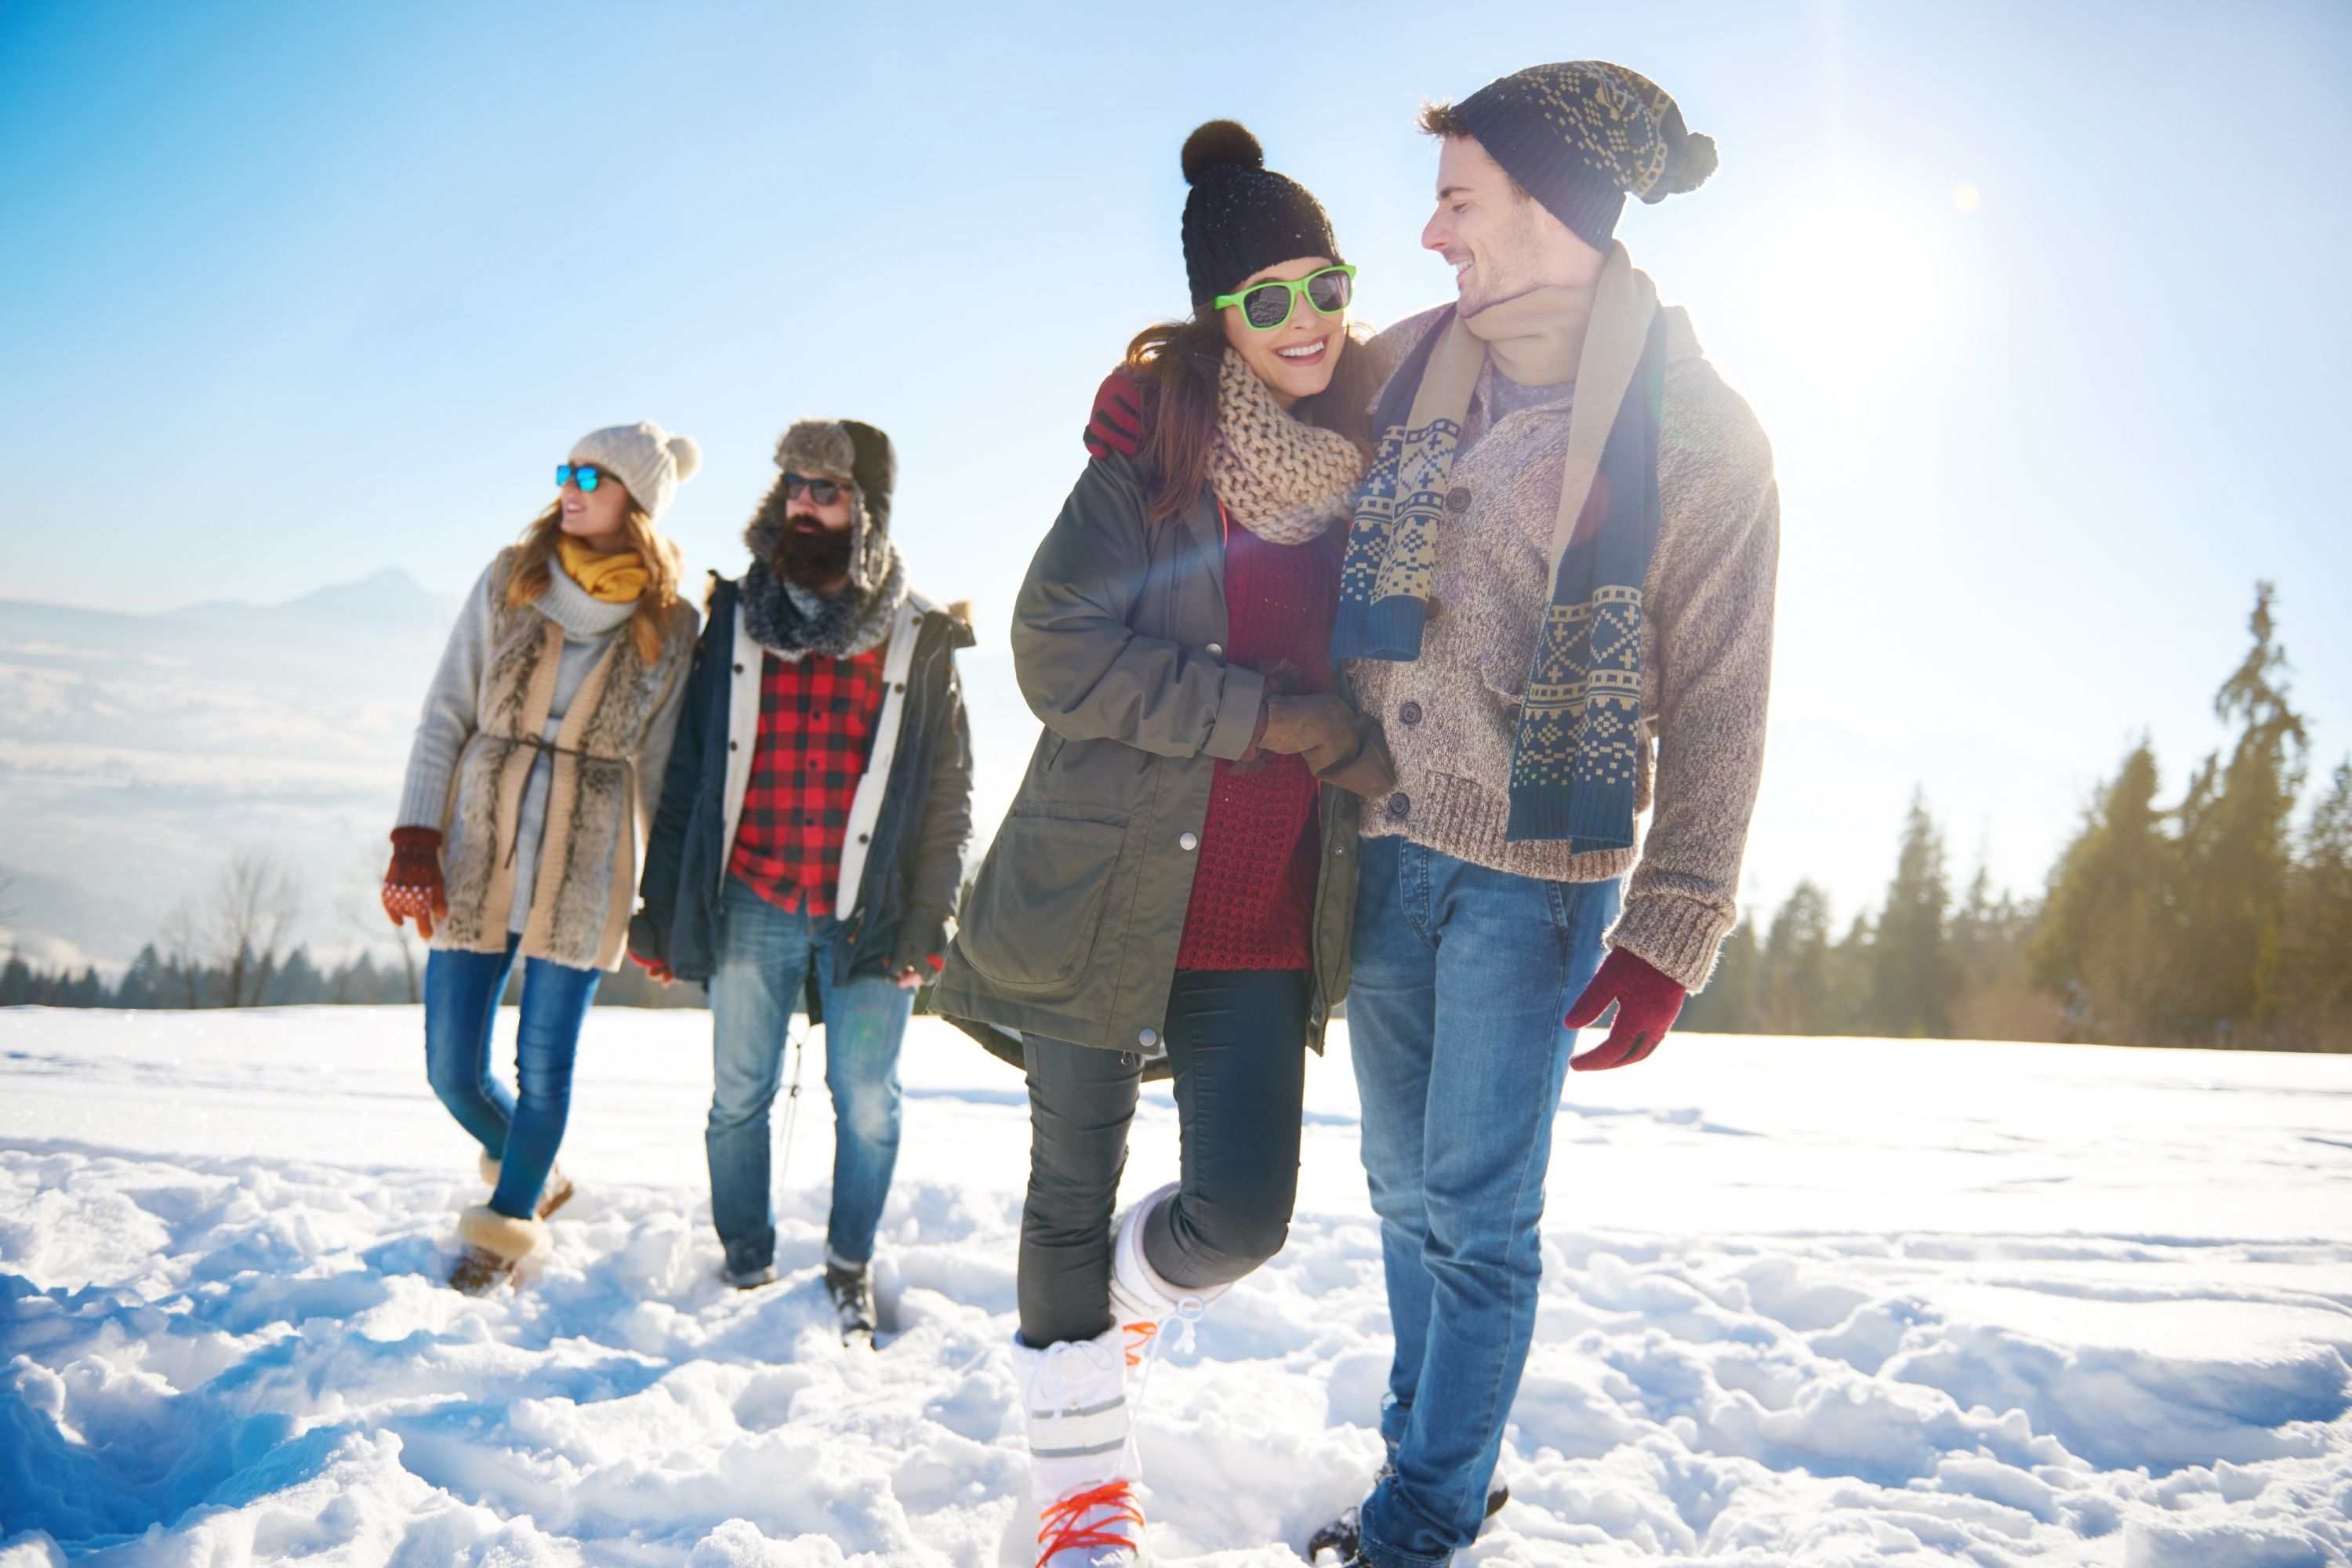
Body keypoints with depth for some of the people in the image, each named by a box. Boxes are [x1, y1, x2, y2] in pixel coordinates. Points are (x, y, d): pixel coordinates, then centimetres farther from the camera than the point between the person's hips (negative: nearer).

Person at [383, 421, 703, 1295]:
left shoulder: (671, 627, -1)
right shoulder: (508, 581, 2)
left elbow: (662, 767, 4)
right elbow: (445, 715, 2)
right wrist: (416, 838, -6)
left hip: (584, 875, -2)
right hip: (474, 858, 2)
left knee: (543, 1066, 4)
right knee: (453, 1070, 5)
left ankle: (508, 1224, 29)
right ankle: (532, 1175, 36)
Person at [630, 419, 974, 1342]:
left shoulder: (918, 641, 2)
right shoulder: (732, 623, 7)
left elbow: (949, 794, 3)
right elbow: (685, 774, 8)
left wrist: (928, 920, -4)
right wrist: (660, 908, 5)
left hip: (870, 915, -1)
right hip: (751, 909, 2)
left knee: (867, 1104, 6)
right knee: (739, 1099, 10)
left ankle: (850, 1267, 27)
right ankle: (745, 1267, 29)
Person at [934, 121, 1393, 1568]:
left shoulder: (1380, 473, 5)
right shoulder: (1156, 451, -6)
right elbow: (1062, 654, -15)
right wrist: (1284, 716, -18)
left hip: (1267, 922, 3)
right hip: (1100, 894, -2)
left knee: (1245, 1211, -4)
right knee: (1076, 1189, 9)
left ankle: (1131, 1288, 33)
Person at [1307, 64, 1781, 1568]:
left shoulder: (1702, 436, -11)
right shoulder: (1408, 369, 3)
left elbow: (1716, 713, -10)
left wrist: (1668, 939, -13)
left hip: (1539, 873, -5)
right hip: (1385, 845, 5)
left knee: (1479, 1208, 0)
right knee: (1411, 1194, 15)